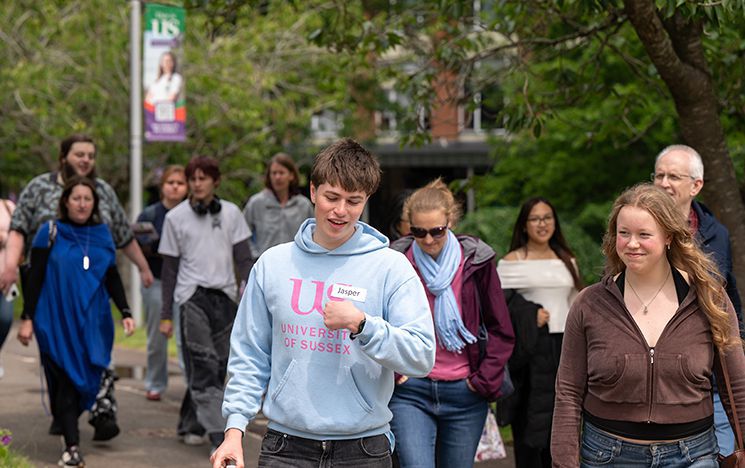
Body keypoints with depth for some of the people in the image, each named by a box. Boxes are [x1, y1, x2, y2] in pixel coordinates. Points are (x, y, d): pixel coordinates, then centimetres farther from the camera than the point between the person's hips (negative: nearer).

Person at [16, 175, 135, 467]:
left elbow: (112, 278, 15)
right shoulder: (50, 233, 0)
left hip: (93, 323, 4)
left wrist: (125, 312, 5)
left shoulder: (102, 235, 10)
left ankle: (68, 424, 24)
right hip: (57, 321, -4)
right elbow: (34, 278, 0)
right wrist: (27, 318, -5)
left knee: (86, 380, 3)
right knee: (66, 380, -9)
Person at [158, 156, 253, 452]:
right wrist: (166, 314, 5)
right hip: (193, 295, -3)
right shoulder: (176, 217, 4)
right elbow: (169, 269, 7)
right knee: (204, 365, -12)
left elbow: (243, 258, 8)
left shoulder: (231, 213, 9)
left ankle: (190, 424, 18)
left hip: (225, 296, 3)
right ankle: (217, 433, -16)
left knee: (219, 365, 3)